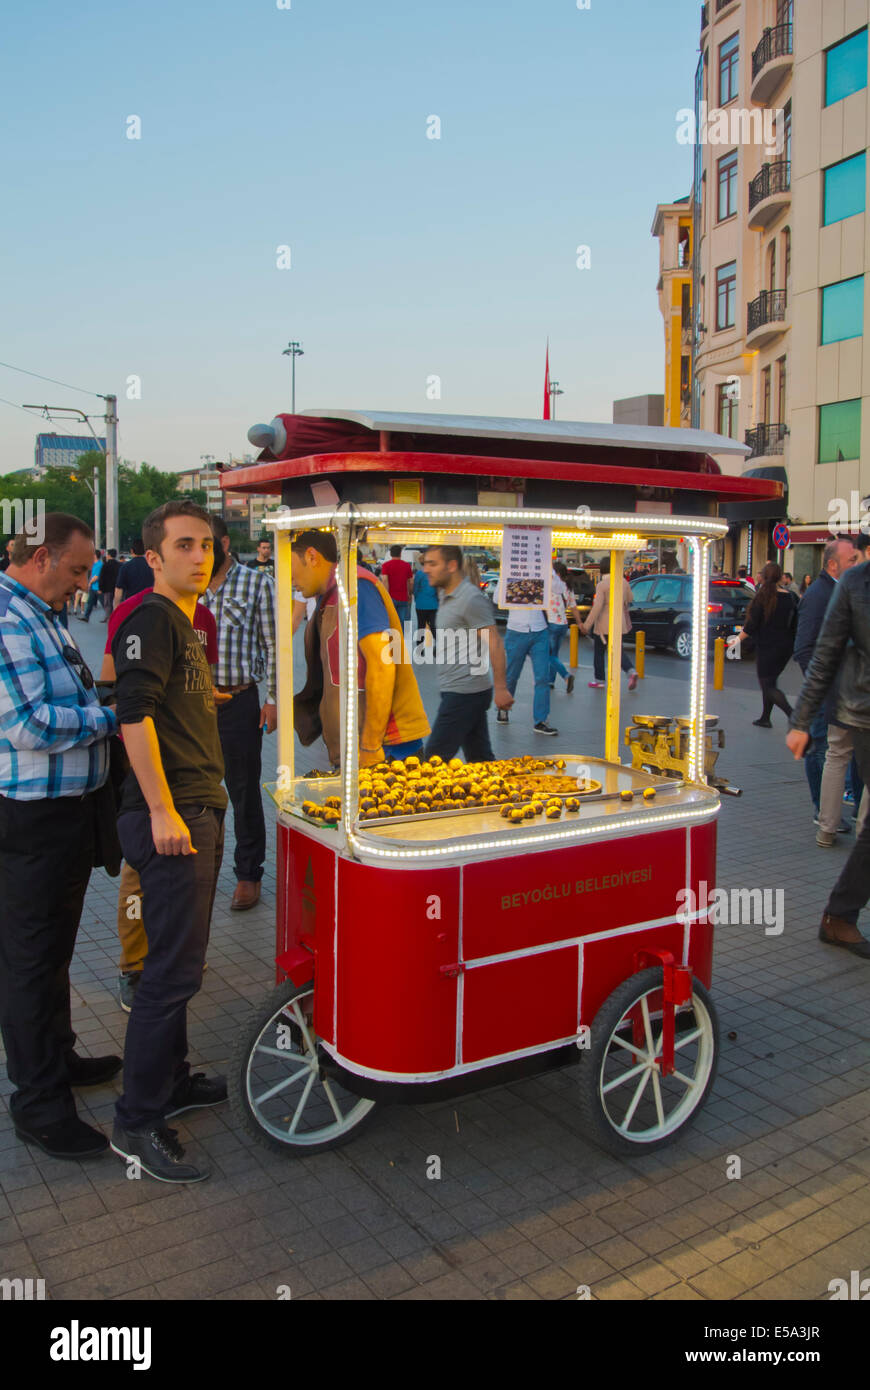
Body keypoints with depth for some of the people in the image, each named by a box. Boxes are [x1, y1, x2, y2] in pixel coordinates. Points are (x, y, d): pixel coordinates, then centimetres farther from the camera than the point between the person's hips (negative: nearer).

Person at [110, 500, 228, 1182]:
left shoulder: (186, 624, 19)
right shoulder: (152, 617, -11)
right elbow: (134, 714, -20)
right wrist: (162, 811, -23)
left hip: (199, 812, 10)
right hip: (170, 817, -10)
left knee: (180, 960, 18)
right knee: (173, 969, -5)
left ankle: (172, 1079, 31)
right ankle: (138, 1122, 6)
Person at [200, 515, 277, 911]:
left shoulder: (258, 583, 0)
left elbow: (272, 646, -1)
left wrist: (273, 700, -6)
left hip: (239, 703, -3)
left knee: (244, 791, 6)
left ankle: (248, 875, 19)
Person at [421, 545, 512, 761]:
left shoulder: (471, 599, -14)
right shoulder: (447, 596, 17)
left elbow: (494, 644, -18)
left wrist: (501, 688, -21)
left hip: (465, 692, -10)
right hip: (456, 691, 10)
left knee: (435, 758, -8)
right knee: (479, 758, 12)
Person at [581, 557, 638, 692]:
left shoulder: (602, 585, -16)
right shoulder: (623, 582, 2)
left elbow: (597, 607, -23)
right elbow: (630, 599, 16)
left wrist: (587, 625, -20)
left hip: (604, 624, -5)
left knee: (599, 651, 10)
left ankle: (599, 680, 15)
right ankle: (631, 671, -7)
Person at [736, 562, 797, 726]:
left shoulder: (762, 597, -13)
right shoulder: (790, 598, 4)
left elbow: (751, 626, -14)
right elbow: (795, 624, 8)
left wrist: (738, 640, -1)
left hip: (767, 647, -6)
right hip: (786, 646, 6)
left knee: (768, 685, -2)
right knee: (769, 682, 19)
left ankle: (792, 714, -20)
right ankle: (765, 718, 25)